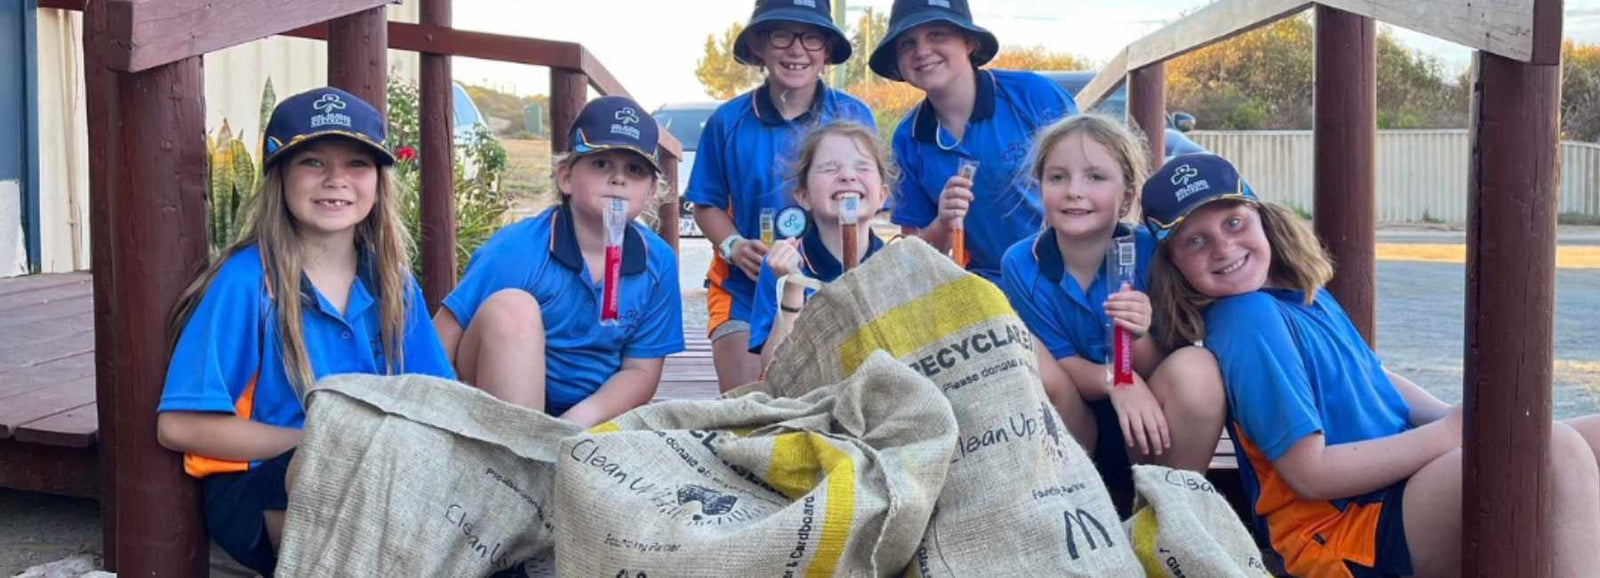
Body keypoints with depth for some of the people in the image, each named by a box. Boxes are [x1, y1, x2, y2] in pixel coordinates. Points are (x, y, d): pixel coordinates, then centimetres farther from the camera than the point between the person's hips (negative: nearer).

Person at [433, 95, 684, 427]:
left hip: (592, 417, 2)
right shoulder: (517, 250, -15)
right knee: (512, 308, -28)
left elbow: (641, 371, -2)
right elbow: (439, 346, -13)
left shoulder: (658, 263, -4)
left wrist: (580, 419, -19)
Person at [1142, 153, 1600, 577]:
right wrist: (1450, 432, -14)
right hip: (1342, 527, -10)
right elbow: (1310, 472, -19)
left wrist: (1460, 418, 2)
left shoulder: (1303, 289, 11)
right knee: (1560, 451, -25)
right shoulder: (1250, 321, -17)